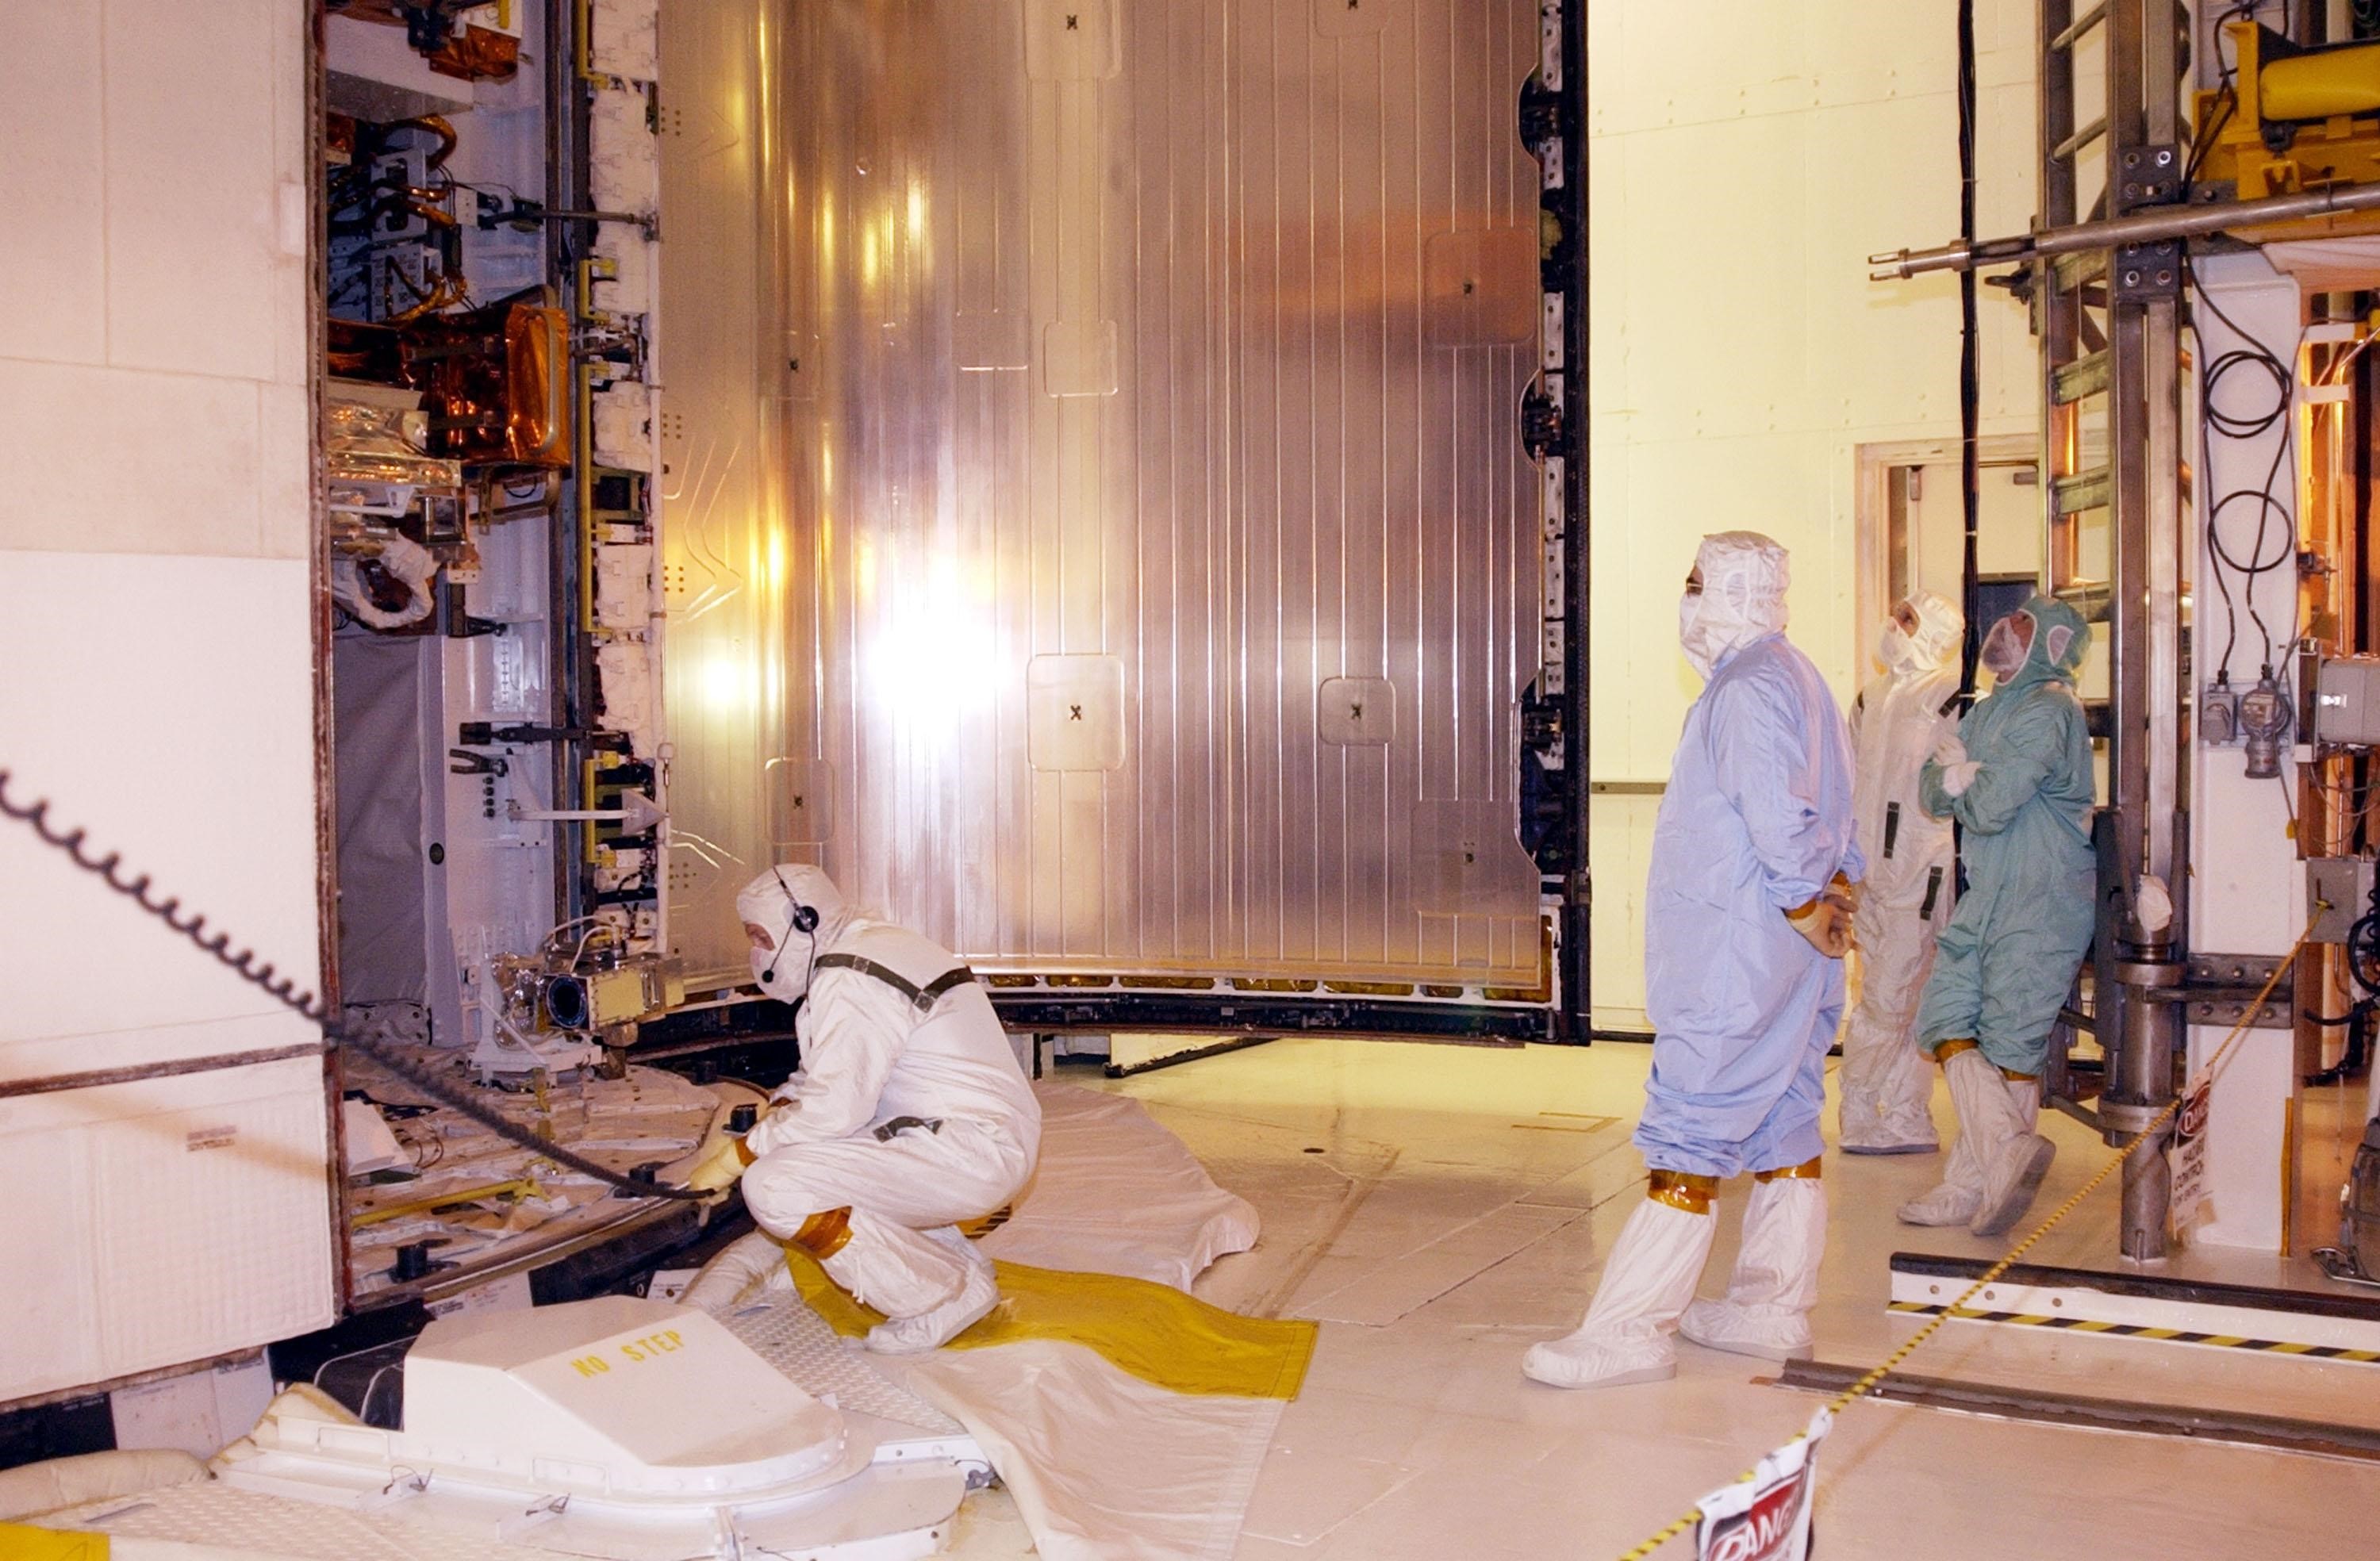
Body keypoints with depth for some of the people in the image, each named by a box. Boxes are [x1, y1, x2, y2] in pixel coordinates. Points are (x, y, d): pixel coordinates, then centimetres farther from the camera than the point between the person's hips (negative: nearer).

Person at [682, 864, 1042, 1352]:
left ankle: (942, 1297, -7)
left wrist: (736, 1157, -10)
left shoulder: (849, 980, -15)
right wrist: (768, 1120, 6)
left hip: (972, 1153, -11)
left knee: (774, 1188, -18)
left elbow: (832, 1107, -21)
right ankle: (958, 1263, 17)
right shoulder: (873, 945, 16)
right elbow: (819, 1075, 22)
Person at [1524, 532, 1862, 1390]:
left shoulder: (1746, 688, -16)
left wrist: (1807, 903, -13)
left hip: (1739, 951, -11)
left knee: (1689, 1131, -8)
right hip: (1790, 960, 11)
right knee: (1784, 1121, 14)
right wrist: (1833, 891, 10)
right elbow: (1830, 814, 18)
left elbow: (1778, 816, -24)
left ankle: (1632, 1328, -5)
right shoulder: (1796, 677, 17)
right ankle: (1774, 1310, 24)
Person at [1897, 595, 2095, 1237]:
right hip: (1987, 897, 9)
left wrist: (1963, 778, 0)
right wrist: (1958, 777, -11)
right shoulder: (1989, 710, 17)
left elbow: (1989, 807, -20)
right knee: (1946, 1022, 1)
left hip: (2042, 902, -9)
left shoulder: (2047, 712, -13)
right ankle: (2007, 1151, 0)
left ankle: (1976, 1181, -7)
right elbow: (1931, 792, 11)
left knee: (2010, 1046, -6)